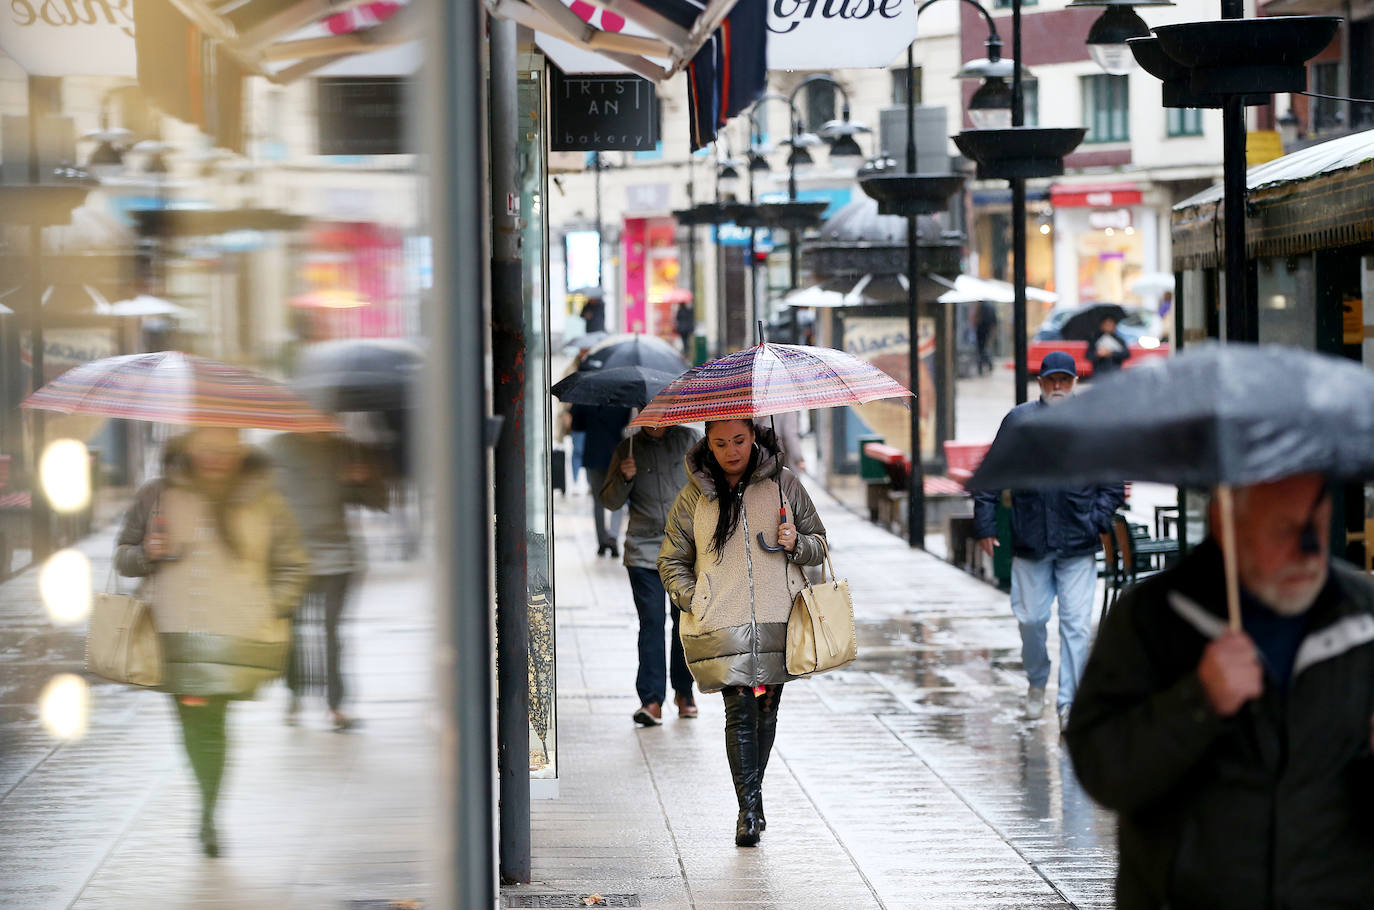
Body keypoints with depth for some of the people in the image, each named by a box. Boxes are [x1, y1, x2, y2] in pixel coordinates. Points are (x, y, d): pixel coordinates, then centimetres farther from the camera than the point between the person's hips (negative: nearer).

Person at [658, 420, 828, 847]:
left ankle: (753, 793, 26)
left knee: (766, 710, 7)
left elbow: (820, 544, 13)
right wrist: (694, 603, -3)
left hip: (777, 620, 1)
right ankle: (748, 810, -8)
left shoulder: (783, 483, 7)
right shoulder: (694, 495, 7)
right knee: (740, 711, -11)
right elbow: (672, 561, 13)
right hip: (723, 626, -1)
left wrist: (796, 543, -9)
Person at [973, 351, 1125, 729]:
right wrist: (985, 524, 3)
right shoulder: (1018, 420, 4)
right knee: (1030, 619, 8)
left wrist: (1100, 520, -2)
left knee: (1076, 625, -3)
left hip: (1078, 544, -1)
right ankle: (1037, 683, 33)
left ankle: (1068, 704, 3)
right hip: (1029, 542, 1)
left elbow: (1113, 481, 10)